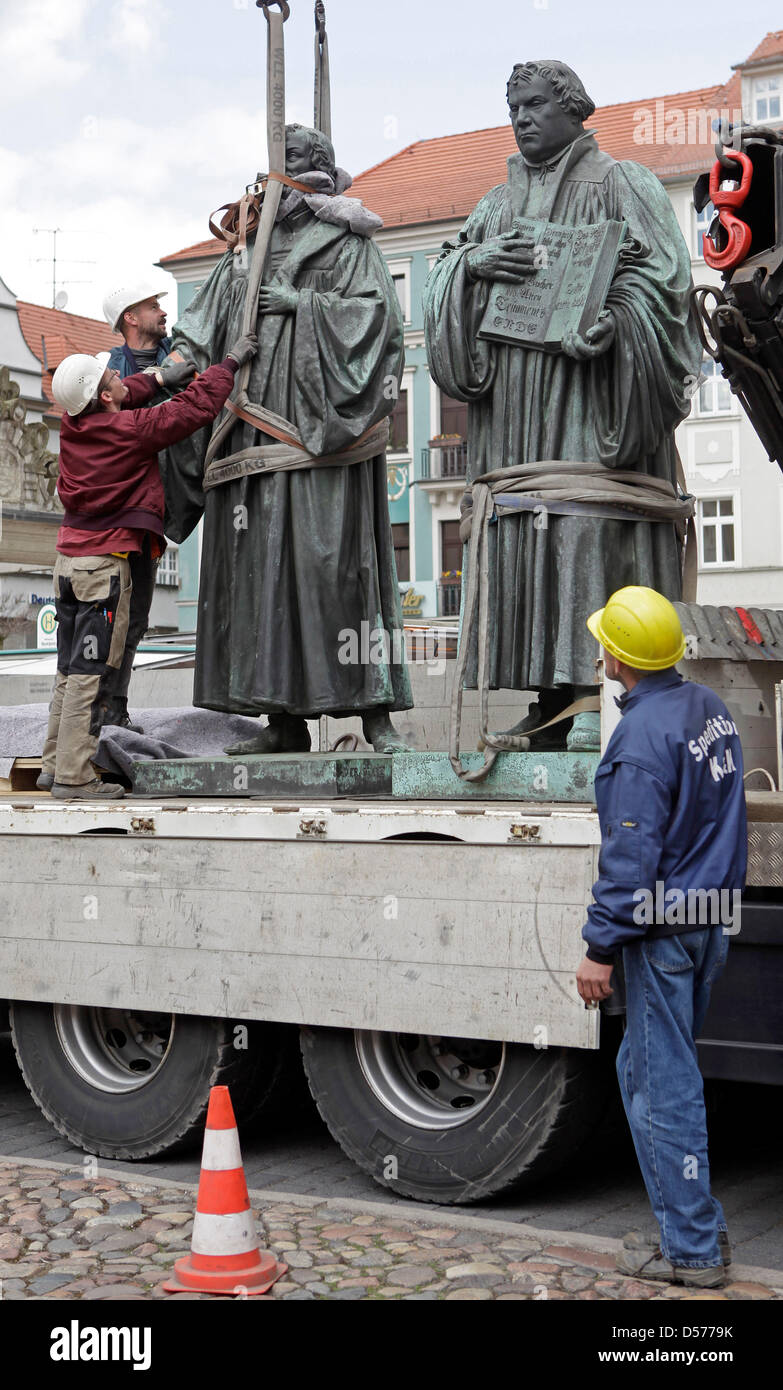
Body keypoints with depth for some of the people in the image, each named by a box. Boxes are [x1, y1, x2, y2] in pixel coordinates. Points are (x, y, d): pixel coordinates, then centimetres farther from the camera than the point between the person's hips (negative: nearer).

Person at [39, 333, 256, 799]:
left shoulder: (73, 424, 4)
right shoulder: (130, 429, -15)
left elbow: (123, 399, 27)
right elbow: (196, 408, -8)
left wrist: (160, 377, 24)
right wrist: (231, 362, 3)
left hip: (69, 558, 8)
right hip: (105, 563, -8)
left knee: (71, 670, 13)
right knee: (91, 672, -5)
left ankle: (55, 764, 17)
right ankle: (74, 775, -5)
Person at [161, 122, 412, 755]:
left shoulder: (349, 244, 8)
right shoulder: (248, 251, 22)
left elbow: (377, 313, -5)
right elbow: (206, 329, 17)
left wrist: (303, 304, -11)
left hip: (319, 429, -5)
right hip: (254, 427, 5)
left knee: (334, 557, -12)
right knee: (261, 560, 0)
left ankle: (376, 711, -10)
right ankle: (285, 719, 3)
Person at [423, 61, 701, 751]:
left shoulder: (620, 182, 8)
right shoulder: (499, 203, 25)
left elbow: (661, 270, -4)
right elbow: (441, 276, 17)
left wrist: (602, 325, -21)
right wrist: (473, 261, -7)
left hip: (590, 389, -5)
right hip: (512, 400, 6)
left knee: (590, 525, -16)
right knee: (523, 530, -3)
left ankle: (602, 691, -19)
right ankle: (551, 697, -3)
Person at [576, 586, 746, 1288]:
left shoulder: (643, 734, -19)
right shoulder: (711, 708, 8)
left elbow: (631, 854, -20)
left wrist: (601, 947, -16)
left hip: (663, 926, -9)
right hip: (713, 918, 9)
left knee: (664, 1083, 0)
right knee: (647, 1067, 19)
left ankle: (692, 1249, 8)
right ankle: (692, 1222, 25)